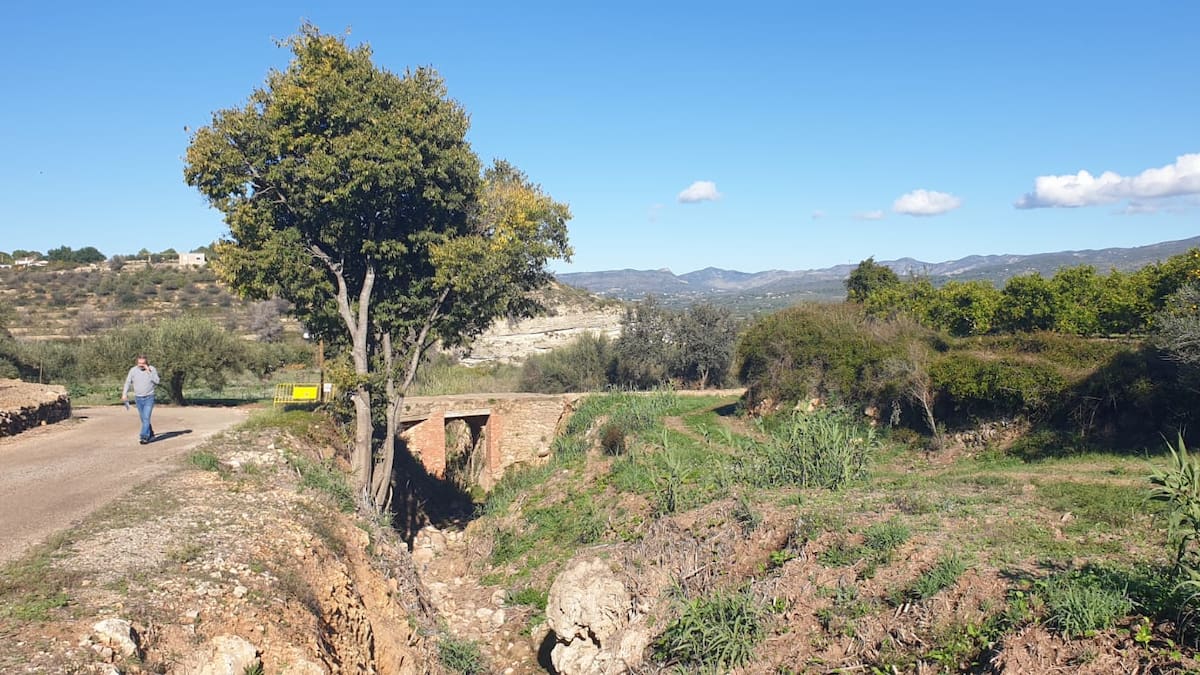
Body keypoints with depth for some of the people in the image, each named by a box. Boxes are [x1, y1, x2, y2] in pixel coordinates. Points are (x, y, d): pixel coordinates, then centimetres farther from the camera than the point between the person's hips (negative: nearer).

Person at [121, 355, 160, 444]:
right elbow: (128, 382, 3)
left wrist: (149, 371, -22)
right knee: (144, 419, 11)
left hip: (149, 398, -3)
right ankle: (151, 435, 25)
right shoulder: (133, 370, 0)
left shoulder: (152, 369, -6)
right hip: (138, 399, 3)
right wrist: (124, 394, -5)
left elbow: (156, 381, -17)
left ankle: (143, 437, -18)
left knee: (146, 418, -14)